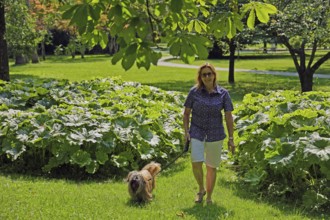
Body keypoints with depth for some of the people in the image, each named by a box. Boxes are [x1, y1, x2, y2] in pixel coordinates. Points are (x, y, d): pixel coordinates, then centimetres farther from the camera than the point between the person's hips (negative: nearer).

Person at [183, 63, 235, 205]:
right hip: (197, 133, 0)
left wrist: (231, 138, -6)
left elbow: (229, 117, -3)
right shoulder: (194, 92, -5)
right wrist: (186, 132, -6)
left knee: (211, 167, 7)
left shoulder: (223, 94, -5)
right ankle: (201, 189, 15)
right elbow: (186, 113, 3)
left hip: (215, 134, 0)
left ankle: (209, 197, 24)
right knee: (196, 164, -14)